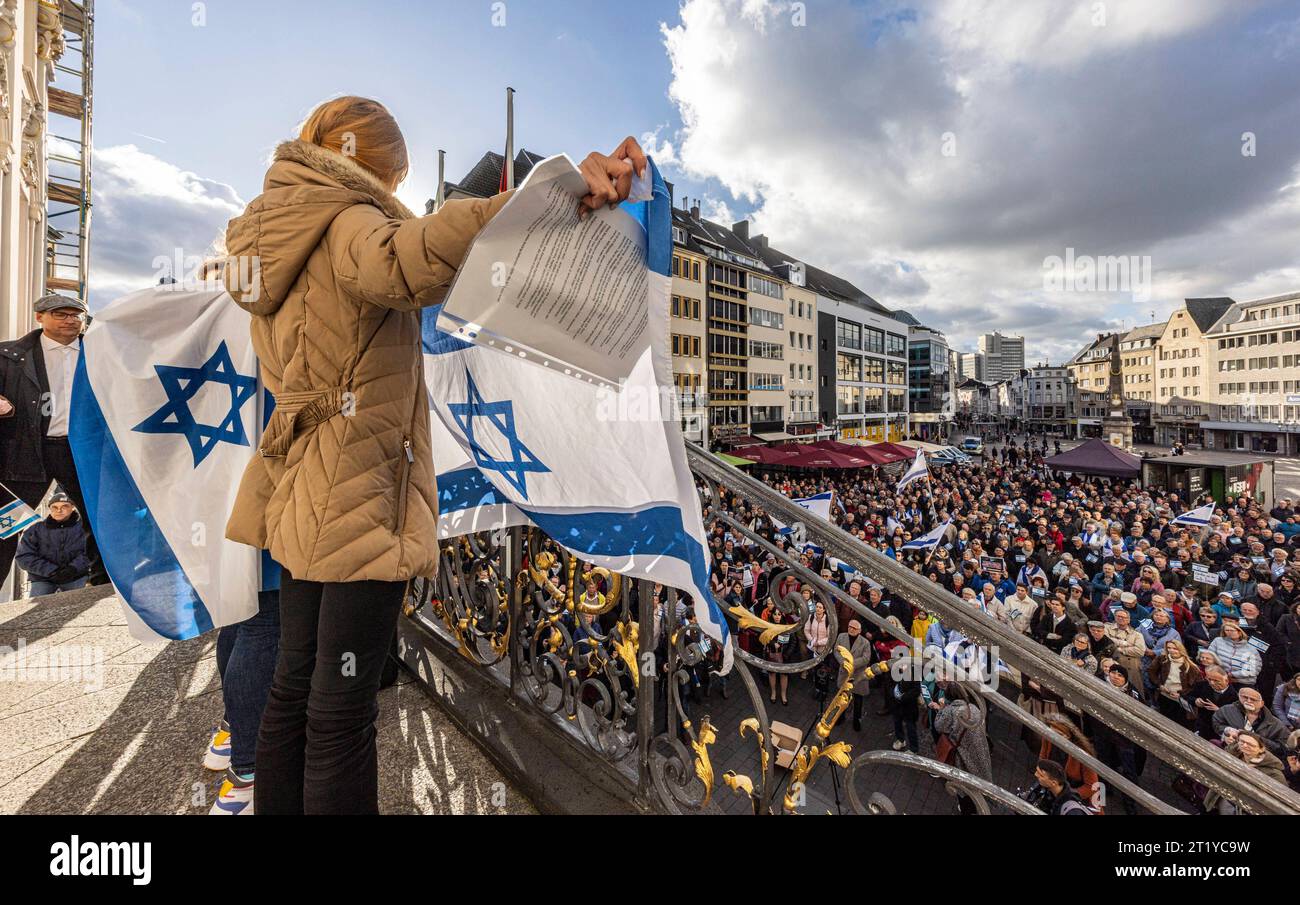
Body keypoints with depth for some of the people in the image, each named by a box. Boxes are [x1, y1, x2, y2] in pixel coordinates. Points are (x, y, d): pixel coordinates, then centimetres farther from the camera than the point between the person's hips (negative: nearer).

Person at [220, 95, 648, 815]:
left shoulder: (269, 236, 16)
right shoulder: (348, 223, -13)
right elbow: (410, 262, -37)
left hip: (303, 497, 9)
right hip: (359, 504, -9)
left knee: (295, 688, 20)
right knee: (340, 713, 1)